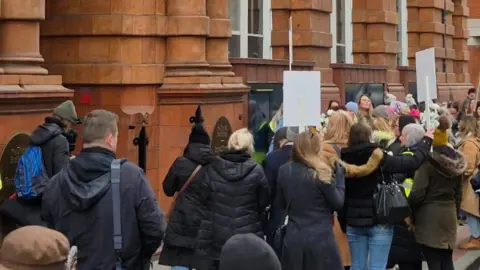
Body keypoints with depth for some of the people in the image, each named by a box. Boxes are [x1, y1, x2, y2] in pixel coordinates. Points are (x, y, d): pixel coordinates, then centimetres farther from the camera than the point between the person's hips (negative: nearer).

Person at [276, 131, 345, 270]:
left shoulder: (284, 171, 2)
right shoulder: (321, 174, -12)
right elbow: (338, 203, -3)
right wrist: (340, 176, 5)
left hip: (293, 238, 5)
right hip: (321, 239, -4)